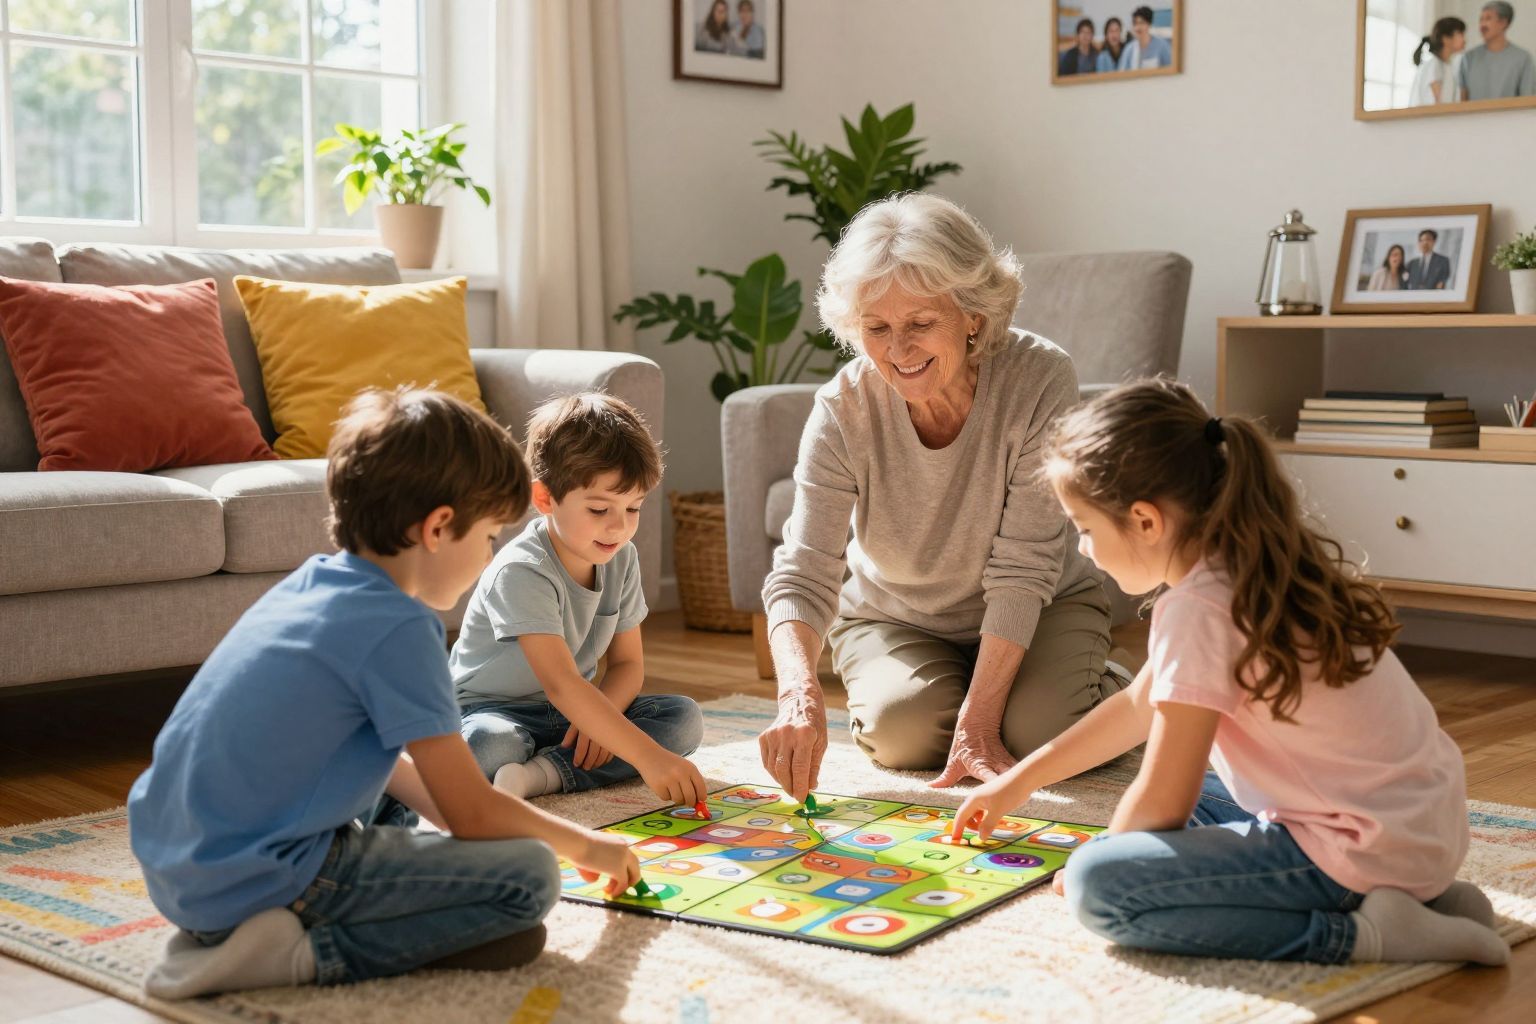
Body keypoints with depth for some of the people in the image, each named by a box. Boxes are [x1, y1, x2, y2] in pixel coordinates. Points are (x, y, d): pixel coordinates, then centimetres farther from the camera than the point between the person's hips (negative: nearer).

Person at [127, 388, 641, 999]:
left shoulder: (312, 582, 11)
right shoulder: (398, 626, -15)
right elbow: (472, 814, -10)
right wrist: (584, 845, 8)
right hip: (254, 877, -9)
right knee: (529, 878, -7)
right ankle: (303, 952, -12)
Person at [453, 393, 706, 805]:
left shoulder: (621, 559, -1)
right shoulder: (522, 572, -26)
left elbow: (627, 664, 4)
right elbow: (561, 683, -36)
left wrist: (599, 717, -20)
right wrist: (648, 756, -44)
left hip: (573, 711, 8)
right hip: (492, 707, -8)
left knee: (684, 718, -15)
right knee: (488, 746, -42)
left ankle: (542, 774, -24)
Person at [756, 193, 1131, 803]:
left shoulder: (1040, 380, -27)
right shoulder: (844, 409, -23)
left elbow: (1021, 573, -26)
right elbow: (803, 575, -28)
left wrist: (977, 721, -32)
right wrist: (799, 693, -48)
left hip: (1040, 613, -1)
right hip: (890, 617, 1)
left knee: (1038, 730, -26)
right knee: (904, 729, -27)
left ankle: (1108, 689, 10)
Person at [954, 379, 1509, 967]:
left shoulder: (1198, 610, -19)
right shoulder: (1259, 564, 10)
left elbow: (1160, 805, -14)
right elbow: (1139, 704, 22)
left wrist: (1094, 865, 7)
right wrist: (1017, 783, 27)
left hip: (1362, 849, -10)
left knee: (1098, 887, -15)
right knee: (1191, 796, 28)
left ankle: (1362, 933, -13)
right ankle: (1417, 893, 12)